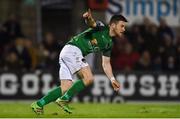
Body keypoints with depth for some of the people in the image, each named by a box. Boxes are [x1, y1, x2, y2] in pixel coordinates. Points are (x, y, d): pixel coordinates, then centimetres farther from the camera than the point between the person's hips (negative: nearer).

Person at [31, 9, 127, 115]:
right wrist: (89, 18, -52)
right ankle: (64, 99, -14)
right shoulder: (101, 28, -6)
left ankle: (38, 105, 3)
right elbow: (91, 23, -28)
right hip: (72, 50, -9)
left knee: (66, 88, 2)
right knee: (88, 78, -18)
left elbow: (106, 64, 25)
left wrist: (112, 79, 14)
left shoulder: (109, 43, 19)